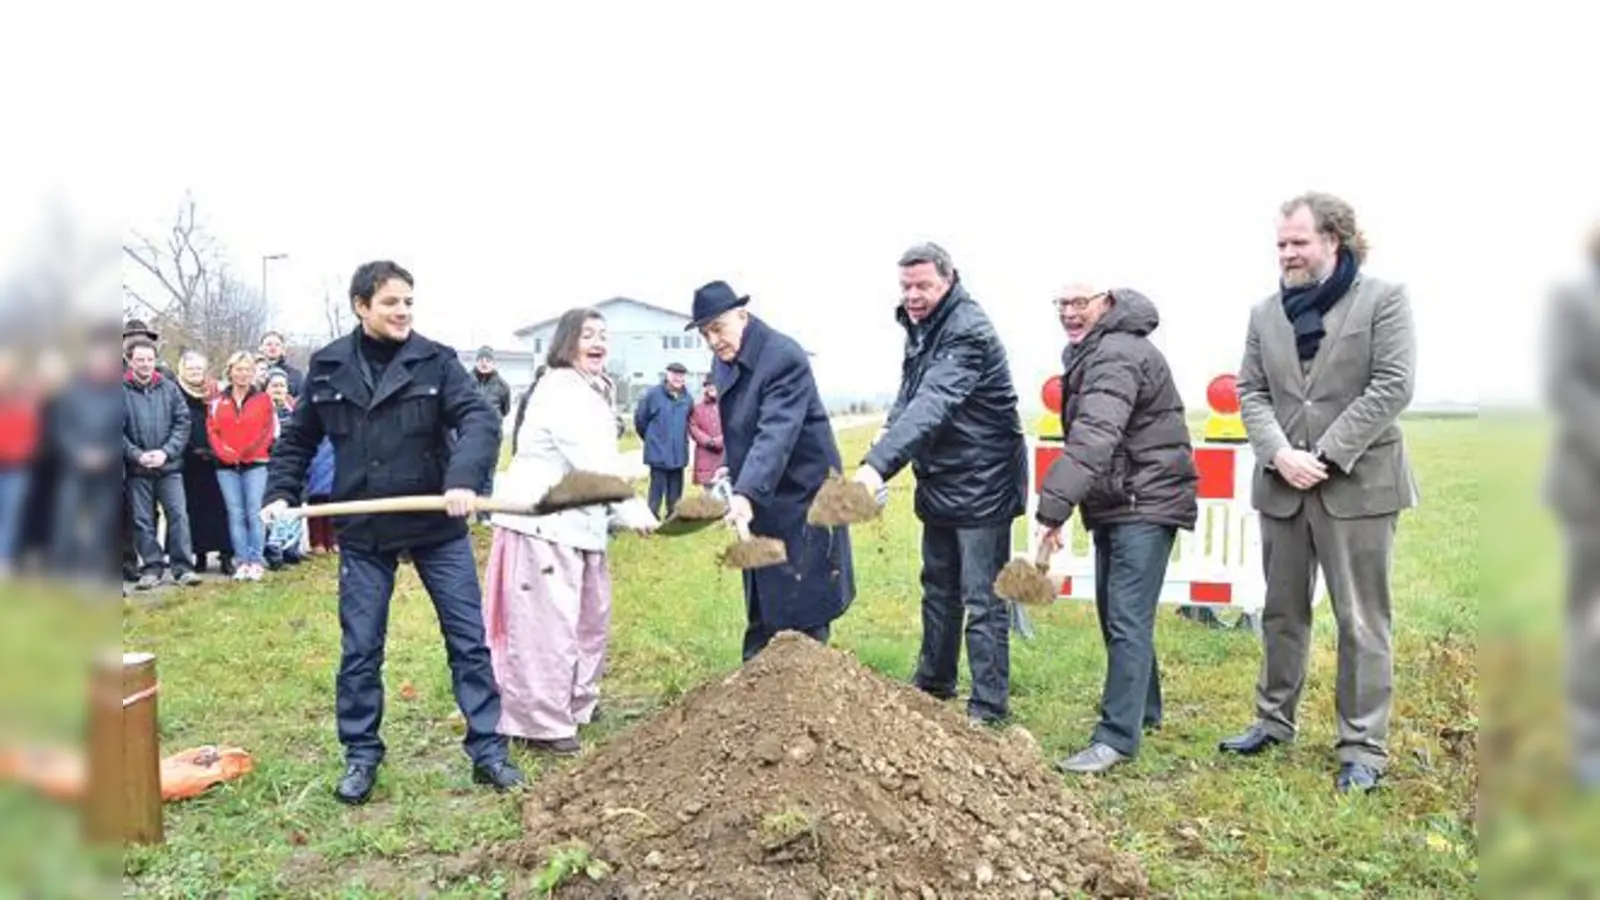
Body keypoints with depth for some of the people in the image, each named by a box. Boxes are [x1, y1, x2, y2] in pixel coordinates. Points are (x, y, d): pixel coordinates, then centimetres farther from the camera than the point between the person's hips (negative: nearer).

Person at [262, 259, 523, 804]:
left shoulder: (436, 361, -6)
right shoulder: (327, 367, 2)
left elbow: (479, 420, -17)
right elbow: (298, 438, 14)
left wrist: (462, 479, -34)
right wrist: (281, 493, 2)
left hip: (437, 525, -1)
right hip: (363, 532, 2)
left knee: (468, 640, 3)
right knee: (360, 649, 8)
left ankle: (488, 752, 15)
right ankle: (361, 756, 25)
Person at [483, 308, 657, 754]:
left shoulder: (595, 392, 17)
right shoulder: (559, 390, -15)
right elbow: (591, 462, -22)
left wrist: (618, 513, 8)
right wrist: (632, 510, -21)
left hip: (579, 521, 11)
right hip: (542, 521, -11)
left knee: (592, 614, 19)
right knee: (548, 624, -6)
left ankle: (577, 702, 34)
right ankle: (543, 723, 3)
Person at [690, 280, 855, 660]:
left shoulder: (784, 357, -21)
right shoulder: (723, 363, 6)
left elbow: (776, 433, -32)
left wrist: (747, 493, -41)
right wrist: (729, 467, 3)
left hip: (800, 499, -8)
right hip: (759, 501, 8)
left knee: (803, 613, -2)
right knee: (761, 609, 15)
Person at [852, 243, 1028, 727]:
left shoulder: (968, 332, -22)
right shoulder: (922, 327, 6)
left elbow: (933, 405, -36)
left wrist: (877, 464, -47)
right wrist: (890, 426, -7)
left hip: (981, 483, -9)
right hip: (940, 482, 9)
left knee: (982, 599, -2)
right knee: (938, 587, 20)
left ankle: (989, 705, 8)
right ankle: (933, 680, 36)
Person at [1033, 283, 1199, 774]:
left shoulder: (1117, 356, -20)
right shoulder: (1092, 351, 14)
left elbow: (1093, 439, -33)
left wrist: (1053, 509, -39)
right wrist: (1059, 507, 13)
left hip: (1145, 504, -11)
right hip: (1114, 504, 11)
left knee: (1127, 619, -10)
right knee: (1114, 611, 18)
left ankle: (1118, 737, -6)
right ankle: (1143, 710, 33)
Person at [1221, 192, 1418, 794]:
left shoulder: (1383, 299, -1)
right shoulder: (1265, 314, 12)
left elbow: (1393, 386, -10)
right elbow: (1251, 393, 7)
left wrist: (1326, 455, -15)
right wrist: (1280, 453, -11)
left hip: (1357, 485, -5)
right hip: (1282, 486, 5)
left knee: (1361, 620, 1)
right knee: (1282, 611, 15)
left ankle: (1363, 748, 10)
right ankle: (1274, 719, 30)